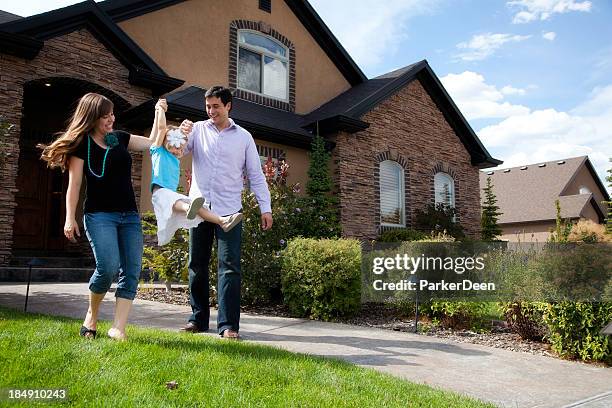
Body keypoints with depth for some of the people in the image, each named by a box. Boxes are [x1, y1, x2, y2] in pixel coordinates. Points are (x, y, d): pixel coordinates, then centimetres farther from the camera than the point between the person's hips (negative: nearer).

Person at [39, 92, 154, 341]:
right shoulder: (81, 145, -1)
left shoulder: (120, 139, 12)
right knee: (108, 267, -19)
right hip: (99, 215, -5)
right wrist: (70, 218, -10)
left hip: (130, 215, 5)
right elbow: (74, 184, -4)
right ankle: (92, 314, 10)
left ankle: (118, 329, -2)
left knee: (132, 272, -5)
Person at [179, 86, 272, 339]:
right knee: (197, 264, 7)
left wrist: (265, 207, 0)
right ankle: (198, 318, 19)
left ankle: (228, 324, -3)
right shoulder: (198, 130, 10)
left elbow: (256, 174, 7)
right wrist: (182, 135, -21)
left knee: (229, 266, -6)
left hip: (229, 210, -2)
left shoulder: (243, 137, 8)